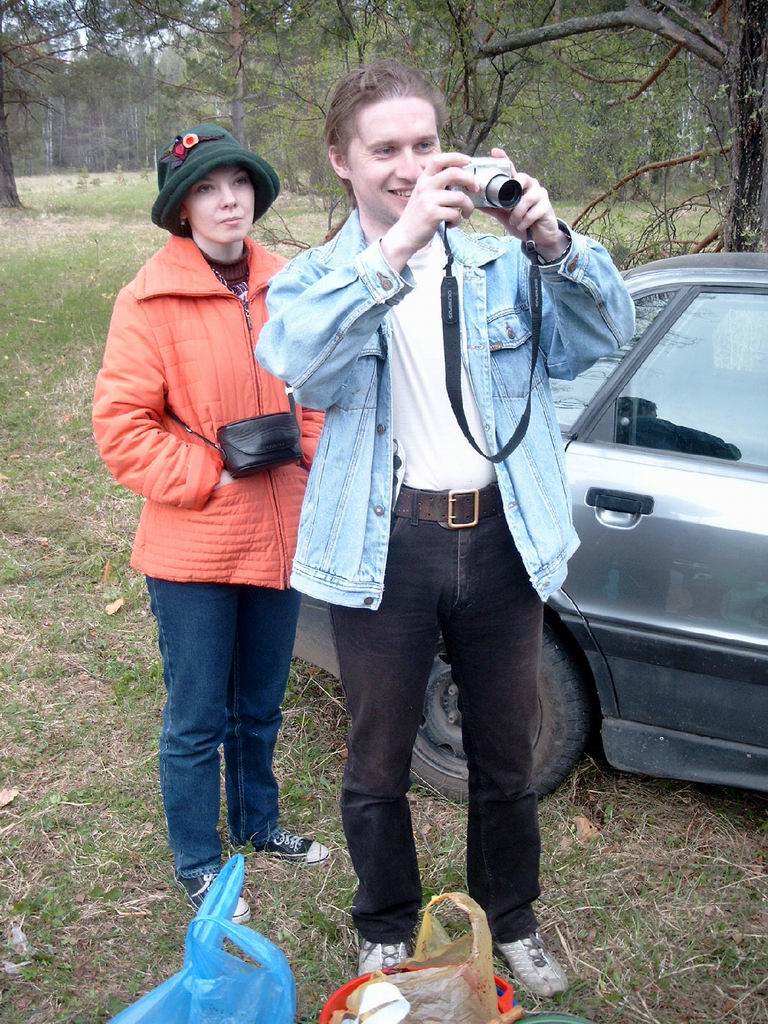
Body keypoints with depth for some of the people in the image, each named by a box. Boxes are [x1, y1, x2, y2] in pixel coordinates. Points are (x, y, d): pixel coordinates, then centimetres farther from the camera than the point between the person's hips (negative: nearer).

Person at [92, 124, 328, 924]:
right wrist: (210, 475, -17)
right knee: (196, 721, 9)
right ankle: (197, 865, 29)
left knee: (259, 706, 22)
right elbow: (120, 424, -13)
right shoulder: (152, 299, -12)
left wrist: (306, 455, -1)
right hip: (192, 549, -5)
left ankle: (258, 823, 45)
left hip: (276, 536, 5)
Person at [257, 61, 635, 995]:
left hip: (500, 536, 2)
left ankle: (511, 922, 41)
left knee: (505, 758, 18)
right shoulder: (317, 277, 1)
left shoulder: (498, 262, 7)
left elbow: (605, 331, -7)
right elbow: (295, 358, -22)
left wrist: (551, 240, -25)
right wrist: (396, 244, -33)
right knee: (377, 765, 13)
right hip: (385, 544, -2)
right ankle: (386, 936, 37)